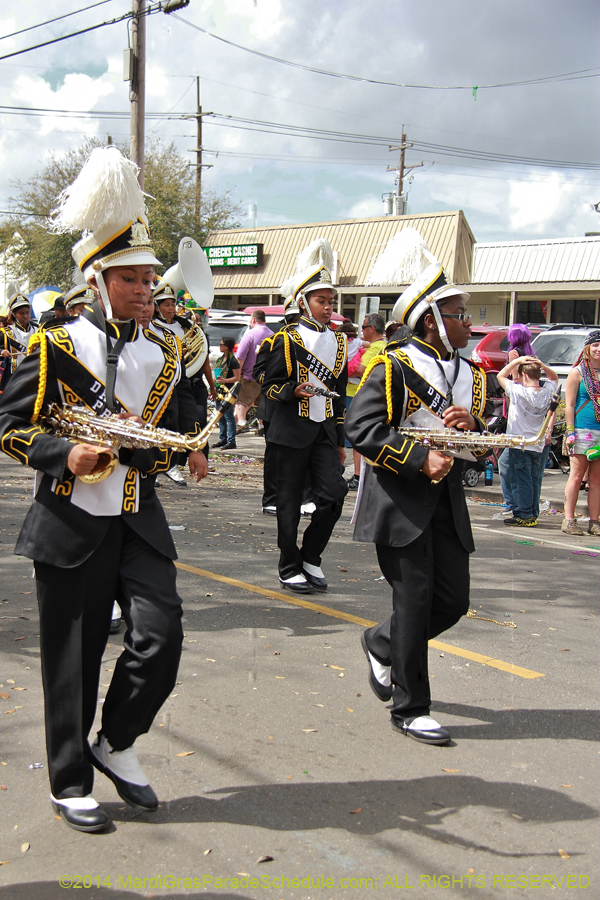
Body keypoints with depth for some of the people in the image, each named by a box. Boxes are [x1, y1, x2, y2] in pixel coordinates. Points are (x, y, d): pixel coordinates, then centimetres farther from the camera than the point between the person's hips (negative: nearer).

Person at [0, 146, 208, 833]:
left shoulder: (164, 355, 9)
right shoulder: (56, 347, -5)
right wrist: (65, 456, -20)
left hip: (139, 521, 4)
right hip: (71, 524, -4)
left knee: (161, 636, -6)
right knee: (72, 659, 6)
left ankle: (116, 744, 22)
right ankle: (70, 783, 26)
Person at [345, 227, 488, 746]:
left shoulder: (471, 375, 14)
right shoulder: (392, 365, -8)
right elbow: (362, 429, -16)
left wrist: (472, 427, -8)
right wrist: (421, 460, -22)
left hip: (446, 501, 7)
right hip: (400, 499, -7)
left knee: (454, 600, 6)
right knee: (415, 598, -4)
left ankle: (383, 644, 34)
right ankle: (410, 708, 13)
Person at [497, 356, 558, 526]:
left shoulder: (519, 392, -16)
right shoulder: (547, 393, -1)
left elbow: (501, 375, -4)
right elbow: (554, 377, 21)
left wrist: (517, 361, -5)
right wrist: (543, 365, 2)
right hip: (539, 446, 6)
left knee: (520, 481, 1)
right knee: (534, 479, 13)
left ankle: (524, 515, 2)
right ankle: (533, 514, 19)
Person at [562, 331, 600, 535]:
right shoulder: (578, 372, 1)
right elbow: (569, 405, -3)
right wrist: (570, 431, -11)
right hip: (582, 431, -4)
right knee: (577, 476, -3)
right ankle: (569, 520, 1)